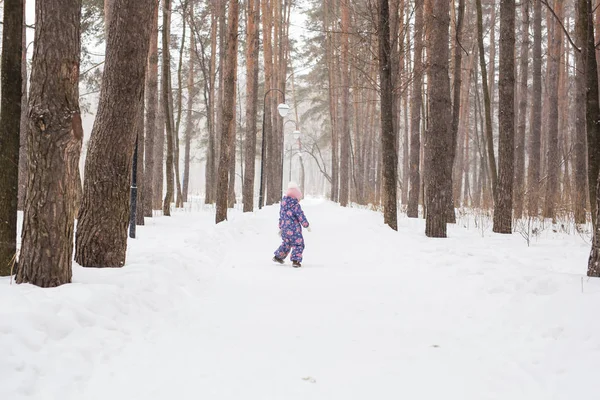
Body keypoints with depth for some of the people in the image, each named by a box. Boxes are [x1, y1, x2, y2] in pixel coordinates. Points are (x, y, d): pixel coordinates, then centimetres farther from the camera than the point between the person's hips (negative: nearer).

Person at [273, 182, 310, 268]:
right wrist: (307, 225, -1)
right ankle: (295, 260, -6)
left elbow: (281, 216, 15)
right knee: (298, 244, 4)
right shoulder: (295, 204, -17)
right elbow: (301, 216, -14)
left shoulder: (283, 203, 6)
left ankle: (278, 256, 30)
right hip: (294, 228, -7)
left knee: (286, 243, 25)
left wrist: (280, 228, 24)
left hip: (284, 228, 7)